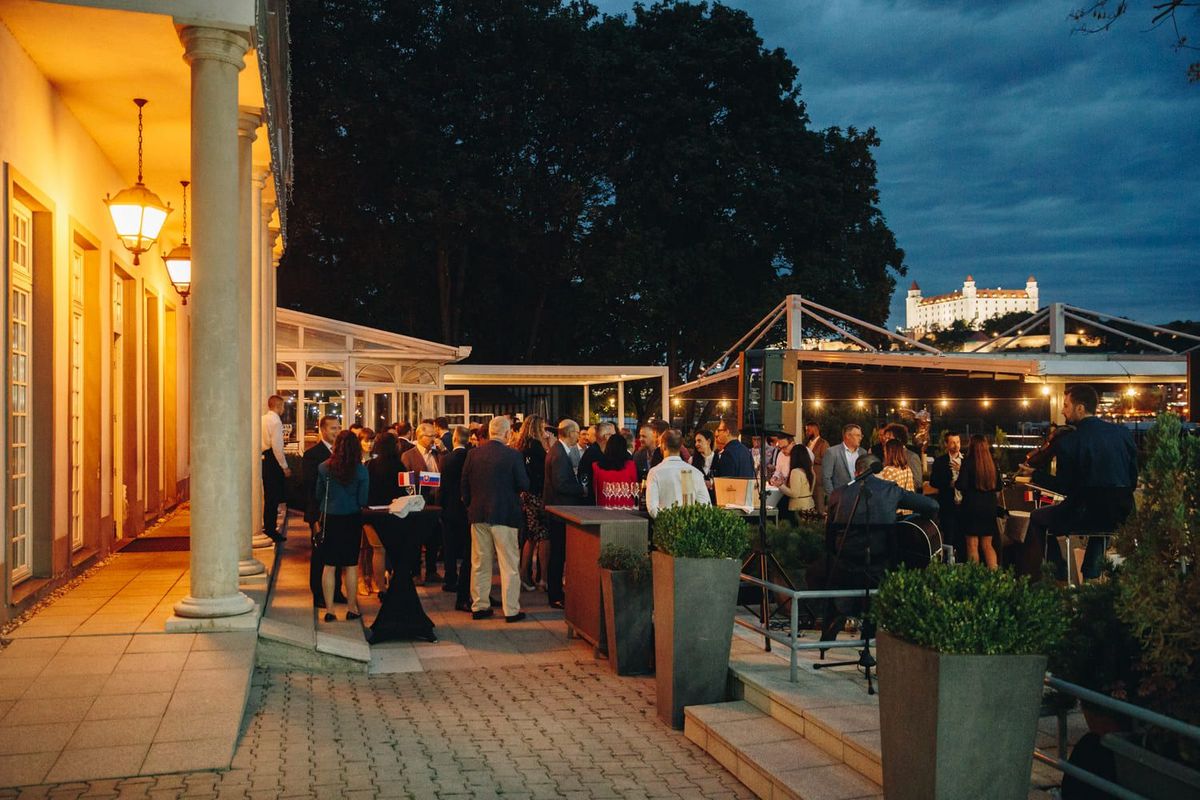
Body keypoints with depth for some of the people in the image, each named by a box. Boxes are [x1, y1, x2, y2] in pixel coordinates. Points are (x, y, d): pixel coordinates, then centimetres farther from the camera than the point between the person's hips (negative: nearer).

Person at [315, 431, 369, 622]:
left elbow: (318, 495, 3)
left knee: (329, 566, 7)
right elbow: (363, 501, -10)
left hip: (330, 519, 1)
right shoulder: (361, 470, -11)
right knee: (351, 565, 9)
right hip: (352, 520, -1)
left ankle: (329, 609, 10)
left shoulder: (324, 468, -6)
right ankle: (352, 608, 16)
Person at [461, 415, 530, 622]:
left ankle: (479, 606, 19)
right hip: (504, 515, -4)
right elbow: (524, 485, -10)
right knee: (508, 564, 3)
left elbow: (465, 484, 5)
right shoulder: (513, 455, -12)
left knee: (479, 563, 13)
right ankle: (511, 610, 5)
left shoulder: (473, 454, 0)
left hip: (478, 514, 4)